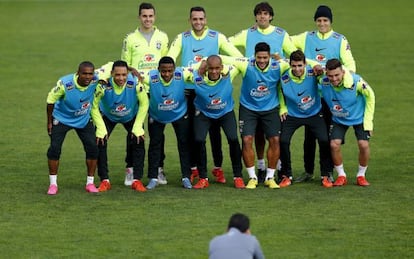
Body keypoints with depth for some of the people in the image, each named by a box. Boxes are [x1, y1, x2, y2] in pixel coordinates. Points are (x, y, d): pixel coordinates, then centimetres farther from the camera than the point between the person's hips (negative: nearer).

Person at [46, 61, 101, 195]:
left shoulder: (95, 80, -27)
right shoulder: (64, 84, -32)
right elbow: (50, 100, -15)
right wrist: (49, 122, -7)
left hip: (84, 120, 3)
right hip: (62, 119, -3)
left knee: (92, 148, -6)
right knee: (54, 149, -12)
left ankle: (90, 183, 8)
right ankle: (53, 184, 0)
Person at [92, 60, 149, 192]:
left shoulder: (135, 83, -34)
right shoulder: (104, 86, -36)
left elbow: (144, 104, -17)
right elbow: (94, 107, -21)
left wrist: (138, 127, -19)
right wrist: (101, 129, -23)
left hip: (131, 117, 1)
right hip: (108, 116, -1)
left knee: (138, 142, -13)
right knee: (100, 143, -14)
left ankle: (137, 180, -2)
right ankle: (104, 181, -3)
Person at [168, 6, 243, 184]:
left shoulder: (217, 38, 1)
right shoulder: (182, 39, 4)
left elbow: (237, 55, -4)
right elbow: (169, 59, -5)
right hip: (189, 89, 1)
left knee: (214, 129, 0)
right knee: (191, 130, 4)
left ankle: (218, 168, 10)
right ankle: (193, 168, 13)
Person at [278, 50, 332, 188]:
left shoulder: (313, 73, -21)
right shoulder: (284, 78, -20)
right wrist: (283, 108, -4)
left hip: (314, 114, 0)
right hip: (292, 115, 0)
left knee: (324, 140, -15)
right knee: (283, 141, -15)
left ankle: (325, 176, 3)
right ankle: (286, 176, 4)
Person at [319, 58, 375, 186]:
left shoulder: (356, 81, -32)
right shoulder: (323, 81, -27)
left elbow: (370, 96, -13)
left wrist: (368, 121, -11)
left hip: (359, 117, -2)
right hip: (338, 119, 2)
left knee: (364, 145, -15)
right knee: (334, 145, -15)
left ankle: (361, 175, 8)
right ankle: (341, 176, 5)